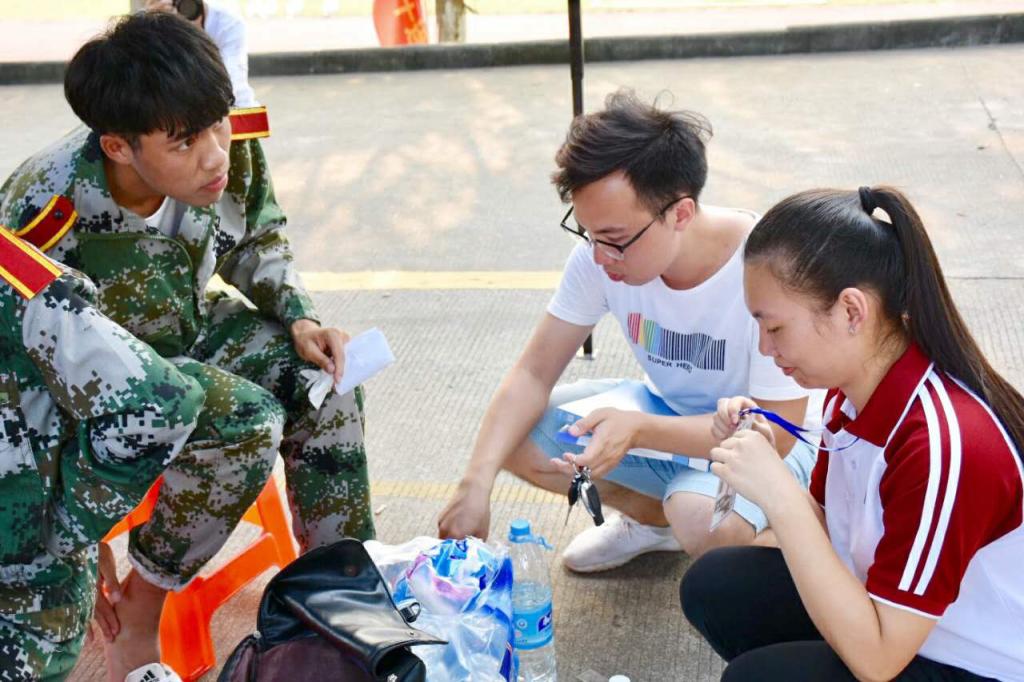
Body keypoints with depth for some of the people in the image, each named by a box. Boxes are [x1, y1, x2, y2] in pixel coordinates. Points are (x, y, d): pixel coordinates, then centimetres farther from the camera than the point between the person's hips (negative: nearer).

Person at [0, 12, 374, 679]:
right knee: (247, 422, -29)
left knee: (321, 376, -15)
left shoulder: (235, 152, -19)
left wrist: (301, 317, -15)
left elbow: (260, 244, 4)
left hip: (189, 332, 6)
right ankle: (139, 613, -9)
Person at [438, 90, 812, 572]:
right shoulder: (598, 255, -17)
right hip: (666, 411, 5)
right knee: (511, 436, -12)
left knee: (702, 518, -37)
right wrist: (476, 482, -26)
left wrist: (640, 431, -37)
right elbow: (533, 374, -12)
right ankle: (656, 518, 10)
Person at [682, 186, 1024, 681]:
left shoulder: (947, 443, -31)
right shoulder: (852, 391, -8)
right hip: (886, 610, 8)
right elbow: (827, 533, 4)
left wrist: (779, 496, -32)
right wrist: (760, 458, -13)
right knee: (712, 587, 0)